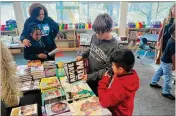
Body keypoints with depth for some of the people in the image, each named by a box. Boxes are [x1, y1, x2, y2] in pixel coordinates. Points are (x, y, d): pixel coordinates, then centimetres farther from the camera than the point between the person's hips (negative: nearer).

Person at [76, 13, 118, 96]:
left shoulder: (113, 47, -25)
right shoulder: (95, 36, -9)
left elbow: (108, 69, -21)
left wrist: (91, 76, -21)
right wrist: (82, 55, -6)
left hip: (100, 81, -5)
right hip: (88, 75, 5)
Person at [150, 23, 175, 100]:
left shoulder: (171, 40, 3)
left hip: (164, 60, 10)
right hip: (167, 62, -10)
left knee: (159, 71, 22)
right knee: (168, 77, 0)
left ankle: (153, 82, 40)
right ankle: (166, 92, 12)